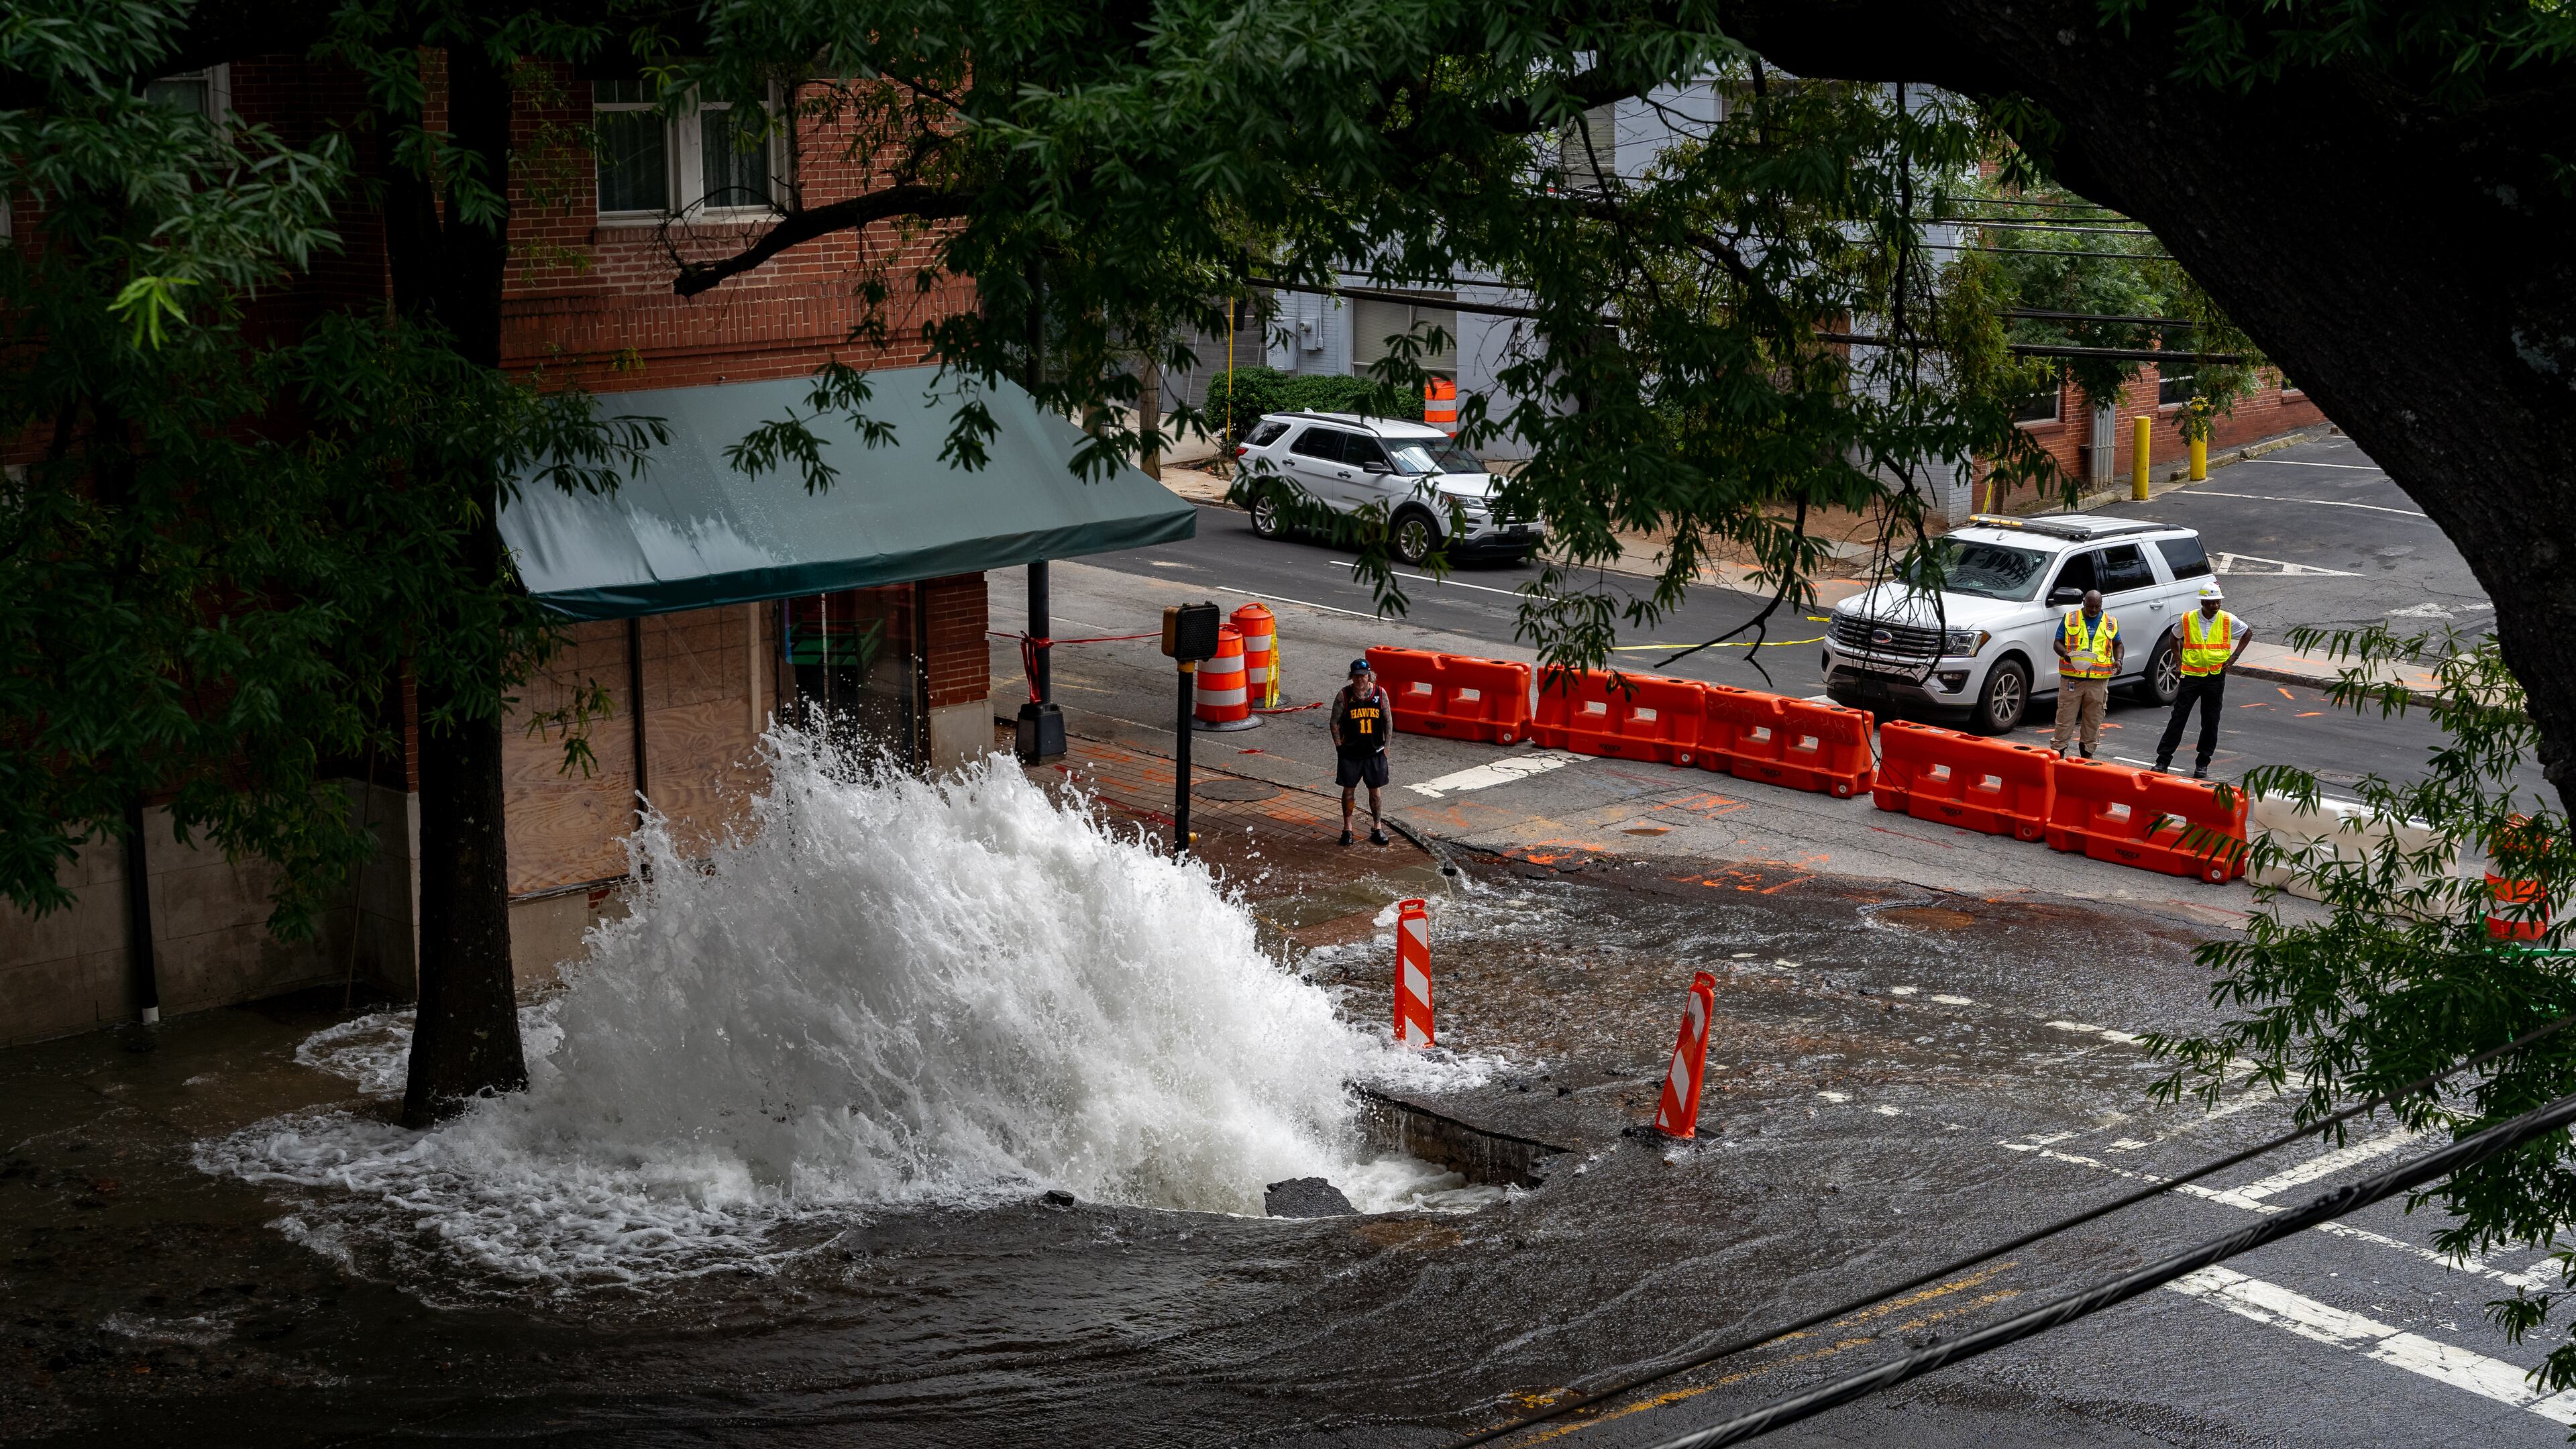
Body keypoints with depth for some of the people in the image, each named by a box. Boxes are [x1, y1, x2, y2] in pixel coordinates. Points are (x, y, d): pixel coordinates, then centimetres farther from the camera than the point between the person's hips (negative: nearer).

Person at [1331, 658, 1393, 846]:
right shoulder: (1344, 696, -8)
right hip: (1350, 752, -1)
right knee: (1348, 790, 6)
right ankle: (1347, 828, 17)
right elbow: (1335, 722, -2)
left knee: (1375, 790, 9)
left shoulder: (1380, 693, -3)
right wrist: (1339, 746, -5)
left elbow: (1388, 720, 5)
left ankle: (1377, 828, 21)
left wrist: (1385, 745, 3)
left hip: (1375, 752, 1)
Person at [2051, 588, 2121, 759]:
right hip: (2072, 677, -2)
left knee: (2094, 718, 8)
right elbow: (2058, 643, 4)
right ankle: (2057, 751, 2)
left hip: (2099, 680, 2)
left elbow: (2118, 644, 21)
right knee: (2066, 716, -2)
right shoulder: (2070, 619, 4)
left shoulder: (2110, 622, 11)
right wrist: (2065, 653, -18)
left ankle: (2088, 752, 18)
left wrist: (2118, 660, 1)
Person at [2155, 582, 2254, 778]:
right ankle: (2163, 760, 3)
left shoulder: (2228, 621, -3)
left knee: (2210, 723, 6)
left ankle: (2203, 764, 16)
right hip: (2191, 676, -1)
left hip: (2216, 677, 1)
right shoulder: (2187, 619, -4)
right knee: (2178, 718, -2)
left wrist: (2235, 656, 5)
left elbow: (2248, 634, 15)